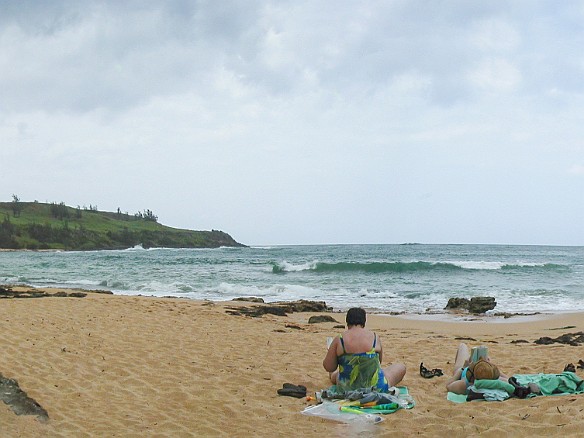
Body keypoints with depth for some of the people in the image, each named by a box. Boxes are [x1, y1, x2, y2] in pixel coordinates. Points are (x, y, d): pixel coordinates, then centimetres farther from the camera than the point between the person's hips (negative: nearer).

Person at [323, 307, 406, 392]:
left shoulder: (339, 340, -10)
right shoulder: (375, 338, -5)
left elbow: (328, 367, -6)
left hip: (346, 389, 2)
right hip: (375, 388, -1)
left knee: (333, 375, 37)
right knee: (401, 367, 26)